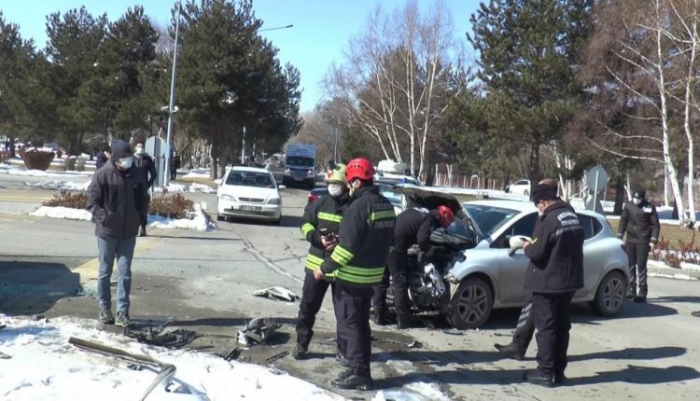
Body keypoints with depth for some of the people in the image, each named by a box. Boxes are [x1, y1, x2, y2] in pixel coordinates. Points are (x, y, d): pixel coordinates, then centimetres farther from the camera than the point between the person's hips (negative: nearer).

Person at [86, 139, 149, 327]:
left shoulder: (137, 174, 1)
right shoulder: (102, 175, -10)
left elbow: (143, 198, 14)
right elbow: (92, 201, -6)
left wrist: (141, 215, 2)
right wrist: (104, 217, -15)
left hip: (129, 232, 3)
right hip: (107, 231, -2)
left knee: (125, 272, 3)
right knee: (105, 271, 10)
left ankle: (122, 311, 9)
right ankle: (104, 308, 22)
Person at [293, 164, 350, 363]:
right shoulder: (320, 203, 2)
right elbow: (305, 223, 8)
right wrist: (317, 237, -12)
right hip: (316, 264, 3)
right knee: (308, 306, 10)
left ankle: (343, 349, 21)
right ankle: (302, 343, 25)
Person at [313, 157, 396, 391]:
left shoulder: (359, 206, -20)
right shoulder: (386, 205, 8)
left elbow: (347, 246, -23)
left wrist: (325, 268, -13)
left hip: (352, 276, -9)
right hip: (372, 274, 9)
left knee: (349, 323, 1)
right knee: (361, 322, 17)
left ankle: (358, 373, 3)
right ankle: (361, 370, 23)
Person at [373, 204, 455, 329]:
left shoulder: (417, 212, 27)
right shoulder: (430, 218, -1)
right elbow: (422, 239, -14)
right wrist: (427, 249, 6)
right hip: (394, 246, -9)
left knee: (381, 281, 14)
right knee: (400, 282, 0)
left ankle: (379, 316, 20)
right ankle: (403, 320, 4)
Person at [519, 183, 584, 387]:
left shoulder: (548, 220, -19)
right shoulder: (573, 217, 8)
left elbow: (537, 253, -22)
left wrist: (527, 247, -1)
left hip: (548, 282, -8)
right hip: (570, 280, 8)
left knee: (546, 327, 0)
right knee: (562, 326, 15)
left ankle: (545, 372, 5)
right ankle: (559, 371, 22)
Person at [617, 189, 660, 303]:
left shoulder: (649, 207, -5)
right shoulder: (628, 205, 5)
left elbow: (656, 225, -2)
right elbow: (623, 220, 12)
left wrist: (653, 240, -10)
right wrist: (619, 237, 8)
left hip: (643, 241, -4)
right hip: (630, 240, 4)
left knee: (641, 266, -6)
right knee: (630, 265, 8)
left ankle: (642, 293, -2)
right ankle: (631, 290, 18)